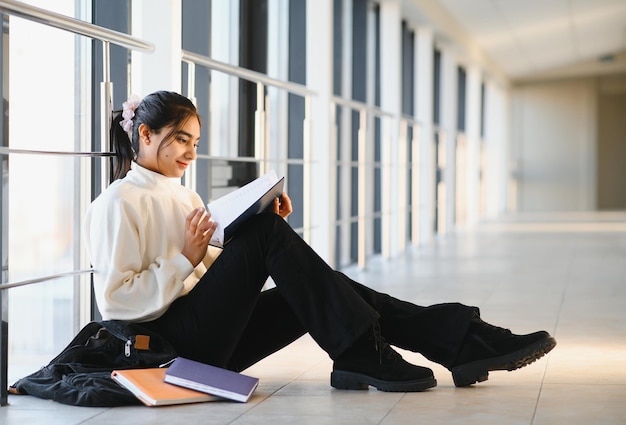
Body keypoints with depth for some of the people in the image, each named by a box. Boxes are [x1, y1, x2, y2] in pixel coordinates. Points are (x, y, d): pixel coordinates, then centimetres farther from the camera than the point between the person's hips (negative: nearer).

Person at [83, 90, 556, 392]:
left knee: (324, 289, -10)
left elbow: (223, 273, 18)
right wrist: (186, 258, -14)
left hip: (217, 340, 8)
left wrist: (269, 232, 3)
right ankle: (363, 356, -25)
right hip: (178, 340, -8)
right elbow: (115, 299, -13)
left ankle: (461, 338, -18)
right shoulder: (118, 204, -4)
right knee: (266, 232, -23)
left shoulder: (183, 196, 21)